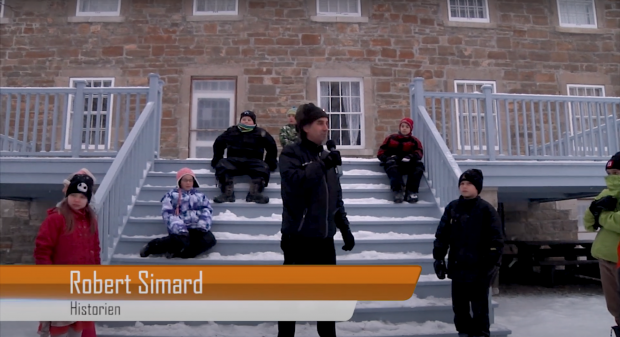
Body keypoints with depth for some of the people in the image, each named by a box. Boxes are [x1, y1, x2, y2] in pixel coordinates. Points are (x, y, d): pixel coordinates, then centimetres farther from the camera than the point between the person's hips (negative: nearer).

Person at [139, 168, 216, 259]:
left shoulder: (200, 195, 20)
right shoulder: (171, 194, 8)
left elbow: (207, 210, 10)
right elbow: (167, 213, -3)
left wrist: (203, 224, -10)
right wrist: (178, 227, -19)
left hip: (196, 227, 4)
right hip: (180, 228, -4)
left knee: (210, 240, -25)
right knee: (182, 241, -35)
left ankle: (177, 252, -19)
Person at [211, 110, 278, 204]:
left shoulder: (260, 133, 9)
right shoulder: (231, 131, 15)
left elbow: (272, 147, 15)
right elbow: (218, 144, 23)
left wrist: (270, 163, 8)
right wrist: (217, 159, 16)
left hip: (253, 161, -1)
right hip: (233, 161, 1)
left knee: (263, 169, -33)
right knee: (222, 166, -30)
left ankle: (254, 194, -36)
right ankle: (228, 194, -36)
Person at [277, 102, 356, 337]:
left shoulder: (325, 155, 14)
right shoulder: (291, 154, -6)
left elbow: (336, 197, 18)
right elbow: (293, 181, -28)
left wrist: (344, 227, 14)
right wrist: (322, 165, -23)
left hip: (324, 237, 7)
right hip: (299, 237, -6)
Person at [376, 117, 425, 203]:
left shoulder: (414, 141, 20)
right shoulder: (391, 138, 21)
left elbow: (419, 152, 2)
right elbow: (381, 152, 14)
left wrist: (410, 156, -22)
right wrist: (387, 158, -9)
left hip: (408, 165, 1)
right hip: (394, 164, -1)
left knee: (419, 164, -30)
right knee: (390, 163, -37)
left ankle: (411, 191, -36)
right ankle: (398, 190, -48)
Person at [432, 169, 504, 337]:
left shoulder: (486, 209, -7)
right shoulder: (452, 208, 5)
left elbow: (496, 239, -8)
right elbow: (441, 235, 7)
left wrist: (492, 264, -12)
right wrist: (438, 258, 3)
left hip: (479, 268, -4)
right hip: (457, 267, 4)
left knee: (480, 308, 5)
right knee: (459, 307, 13)